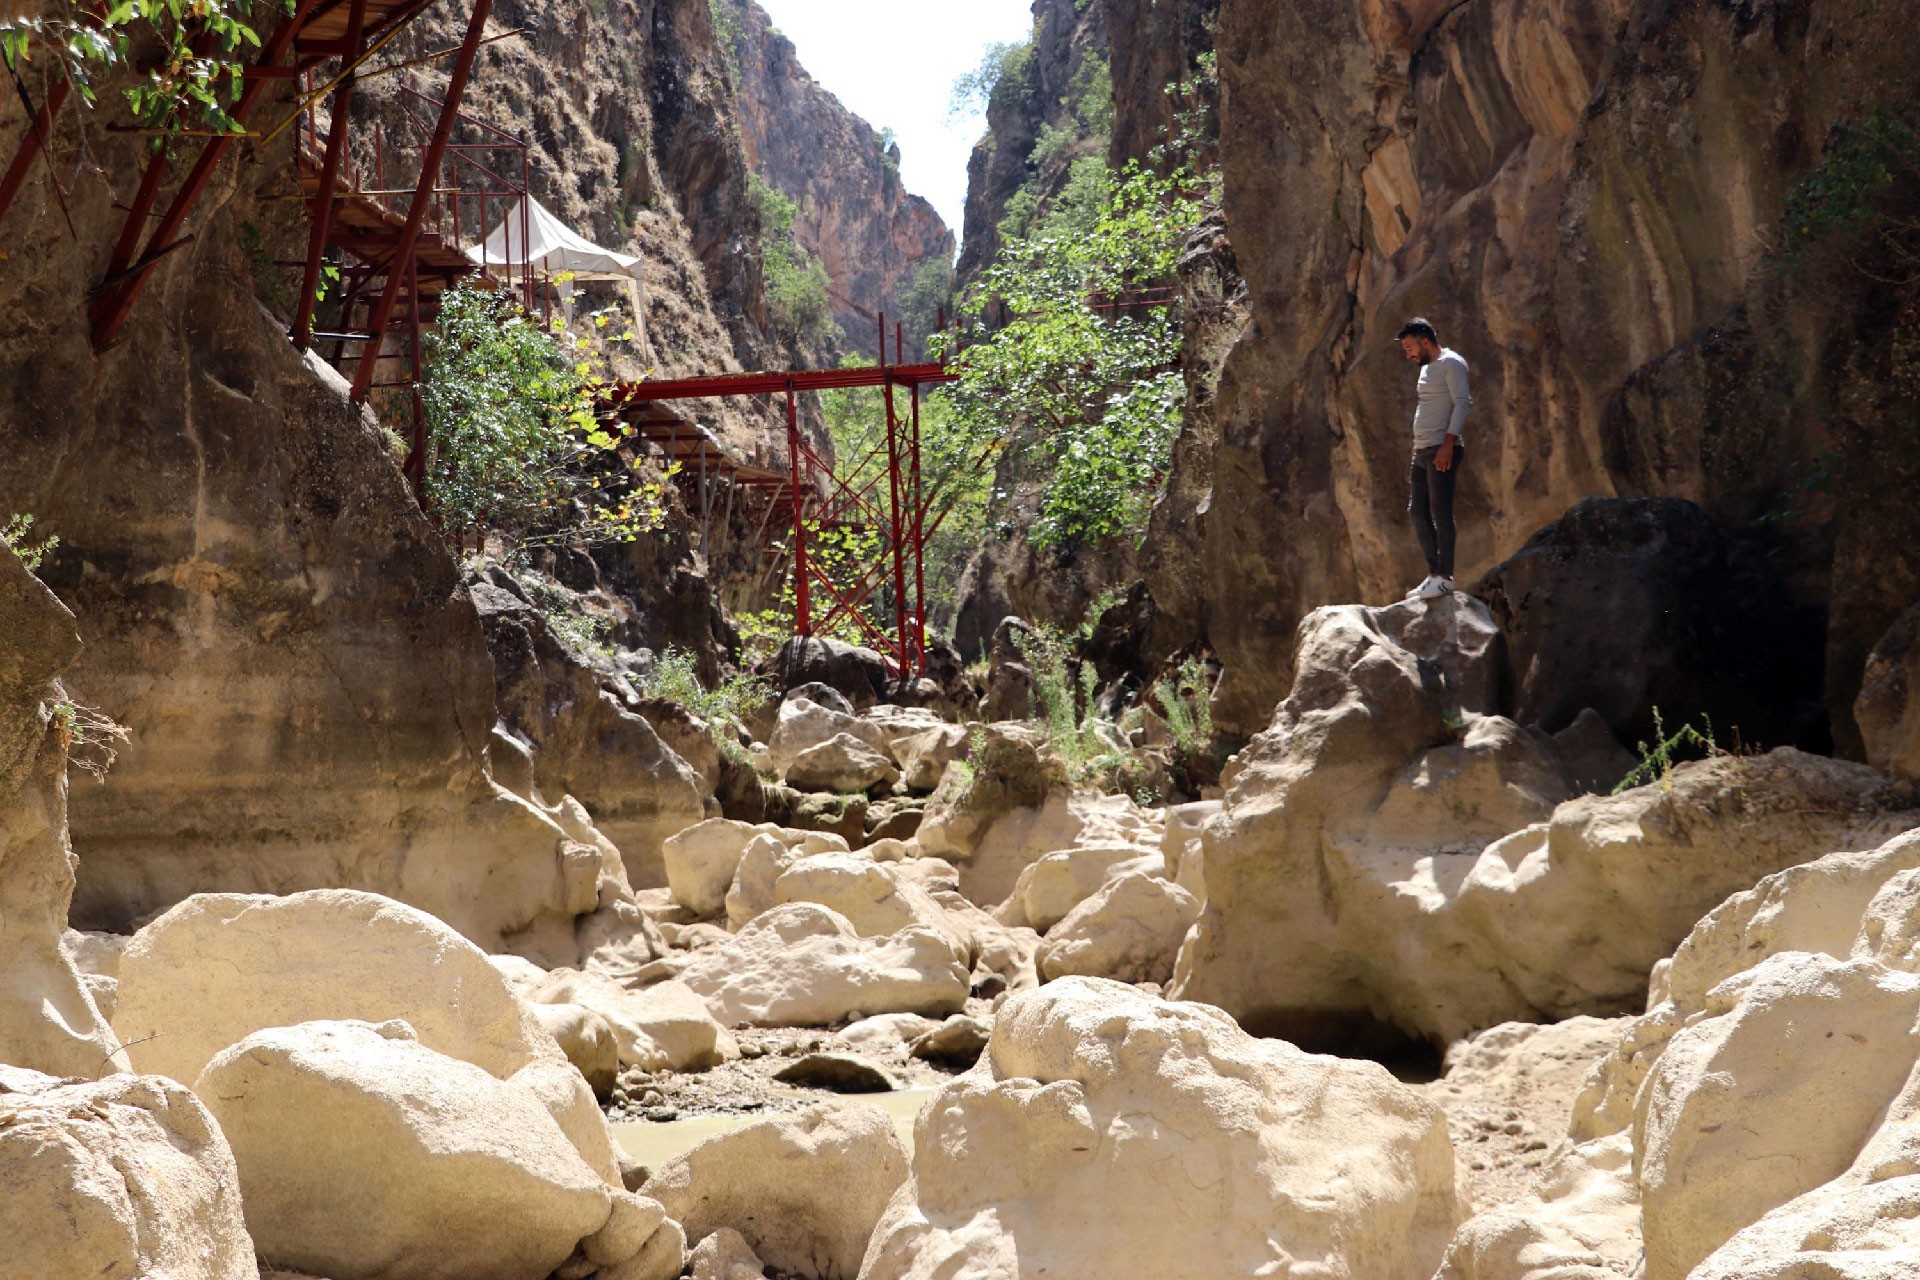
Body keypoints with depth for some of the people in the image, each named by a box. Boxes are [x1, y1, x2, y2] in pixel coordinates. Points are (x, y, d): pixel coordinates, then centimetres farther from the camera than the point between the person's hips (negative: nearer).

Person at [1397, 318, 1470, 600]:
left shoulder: (1451, 363, -7)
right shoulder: (1427, 369, 22)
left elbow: (1462, 403, -16)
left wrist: (1448, 444, -24)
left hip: (1442, 451, -10)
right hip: (1422, 451, 10)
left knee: (1440, 512, -9)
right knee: (1418, 512, 8)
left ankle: (1445, 579, -7)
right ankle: (1434, 574, 12)